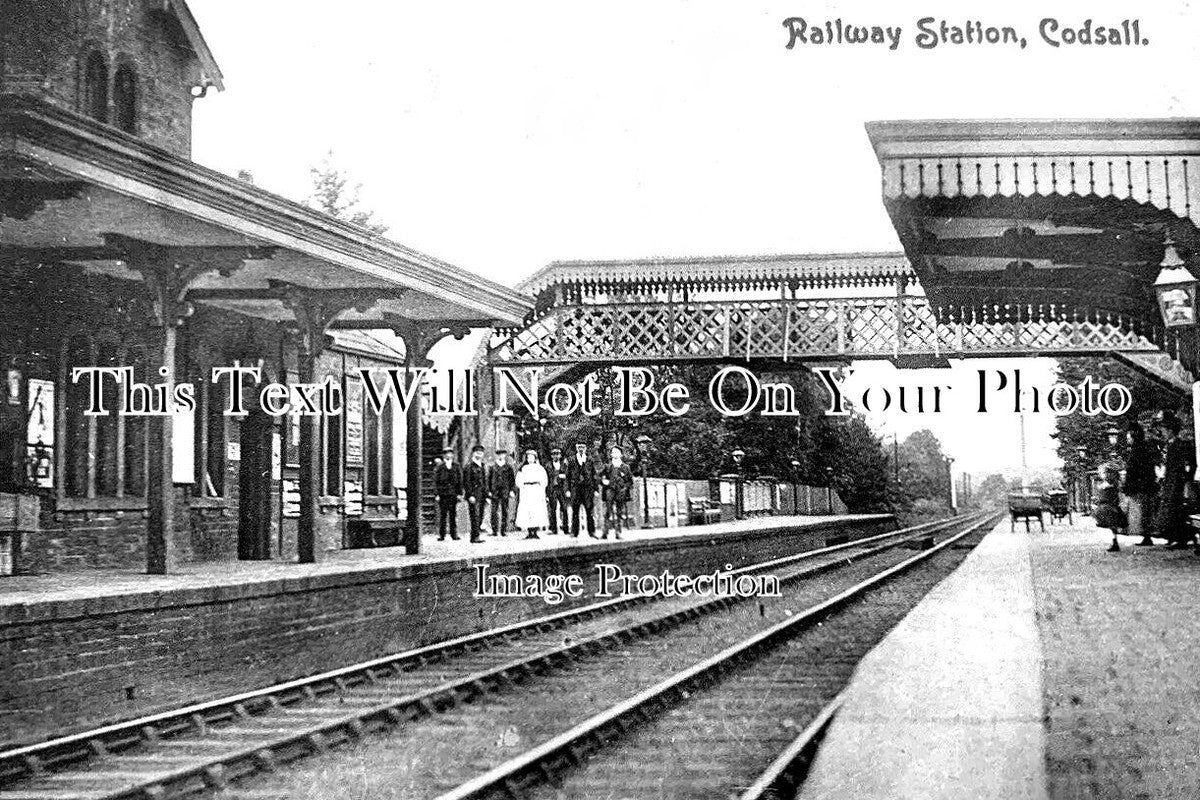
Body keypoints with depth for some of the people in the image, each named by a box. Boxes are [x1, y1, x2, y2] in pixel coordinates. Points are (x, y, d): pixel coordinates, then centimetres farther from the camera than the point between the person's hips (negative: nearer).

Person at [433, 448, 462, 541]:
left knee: (453, 514, 3)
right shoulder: (439, 468, 3)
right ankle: (441, 535, 2)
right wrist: (437, 494, -6)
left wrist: (460, 493, 5)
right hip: (442, 494, -2)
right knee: (442, 515, -2)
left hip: (454, 495, 2)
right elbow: (436, 481, 1)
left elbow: (460, 481, 12)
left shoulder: (456, 467, 11)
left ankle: (454, 534, 8)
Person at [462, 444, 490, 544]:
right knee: (475, 516, -10)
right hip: (473, 495, -7)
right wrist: (470, 495, -17)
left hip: (482, 495, 7)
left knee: (480, 516, 6)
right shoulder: (469, 467, -6)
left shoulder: (483, 467, 18)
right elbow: (466, 482, -10)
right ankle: (475, 537, -9)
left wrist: (487, 496, 18)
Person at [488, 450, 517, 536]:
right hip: (494, 493, 1)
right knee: (494, 512, -3)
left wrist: (512, 491, -3)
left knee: (505, 512, 1)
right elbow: (489, 480, 11)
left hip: (505, 493, -1)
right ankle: (495, 530, 1)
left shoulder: (509, 468, 9)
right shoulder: (492, 468, 11)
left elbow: (513, 480, 7)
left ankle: (504, 530, 5)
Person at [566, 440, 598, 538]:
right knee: (575, 511, -1)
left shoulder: (589, 461, 11)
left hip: (588, 487, 0)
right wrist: (568, 490, 1)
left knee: (589, 510, -4)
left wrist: (596, 490, 5)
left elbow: (594, 476, 11)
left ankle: (592, 532, 0)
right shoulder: (572, 460, 9)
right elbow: (568, 476, 8)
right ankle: (574, 532, 4)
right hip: (575, 487, 0)